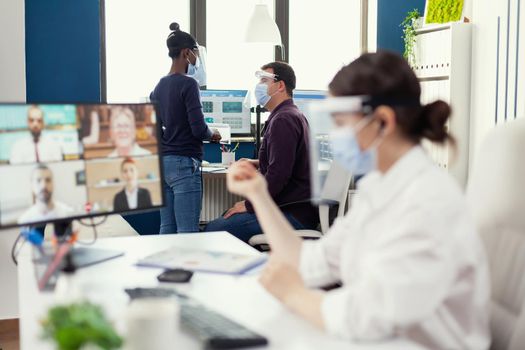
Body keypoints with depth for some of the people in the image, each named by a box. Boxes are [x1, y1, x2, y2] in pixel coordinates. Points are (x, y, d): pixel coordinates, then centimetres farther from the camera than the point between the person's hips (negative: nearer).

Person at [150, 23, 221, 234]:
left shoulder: (159, 87, 12)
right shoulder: (188, 84, -11)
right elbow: (198, 128, -16)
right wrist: (212, 135, 3)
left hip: (163, 161, 8)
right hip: (184, 163, -8)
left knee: (167, 228, 10)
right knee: (188, 231, -5)